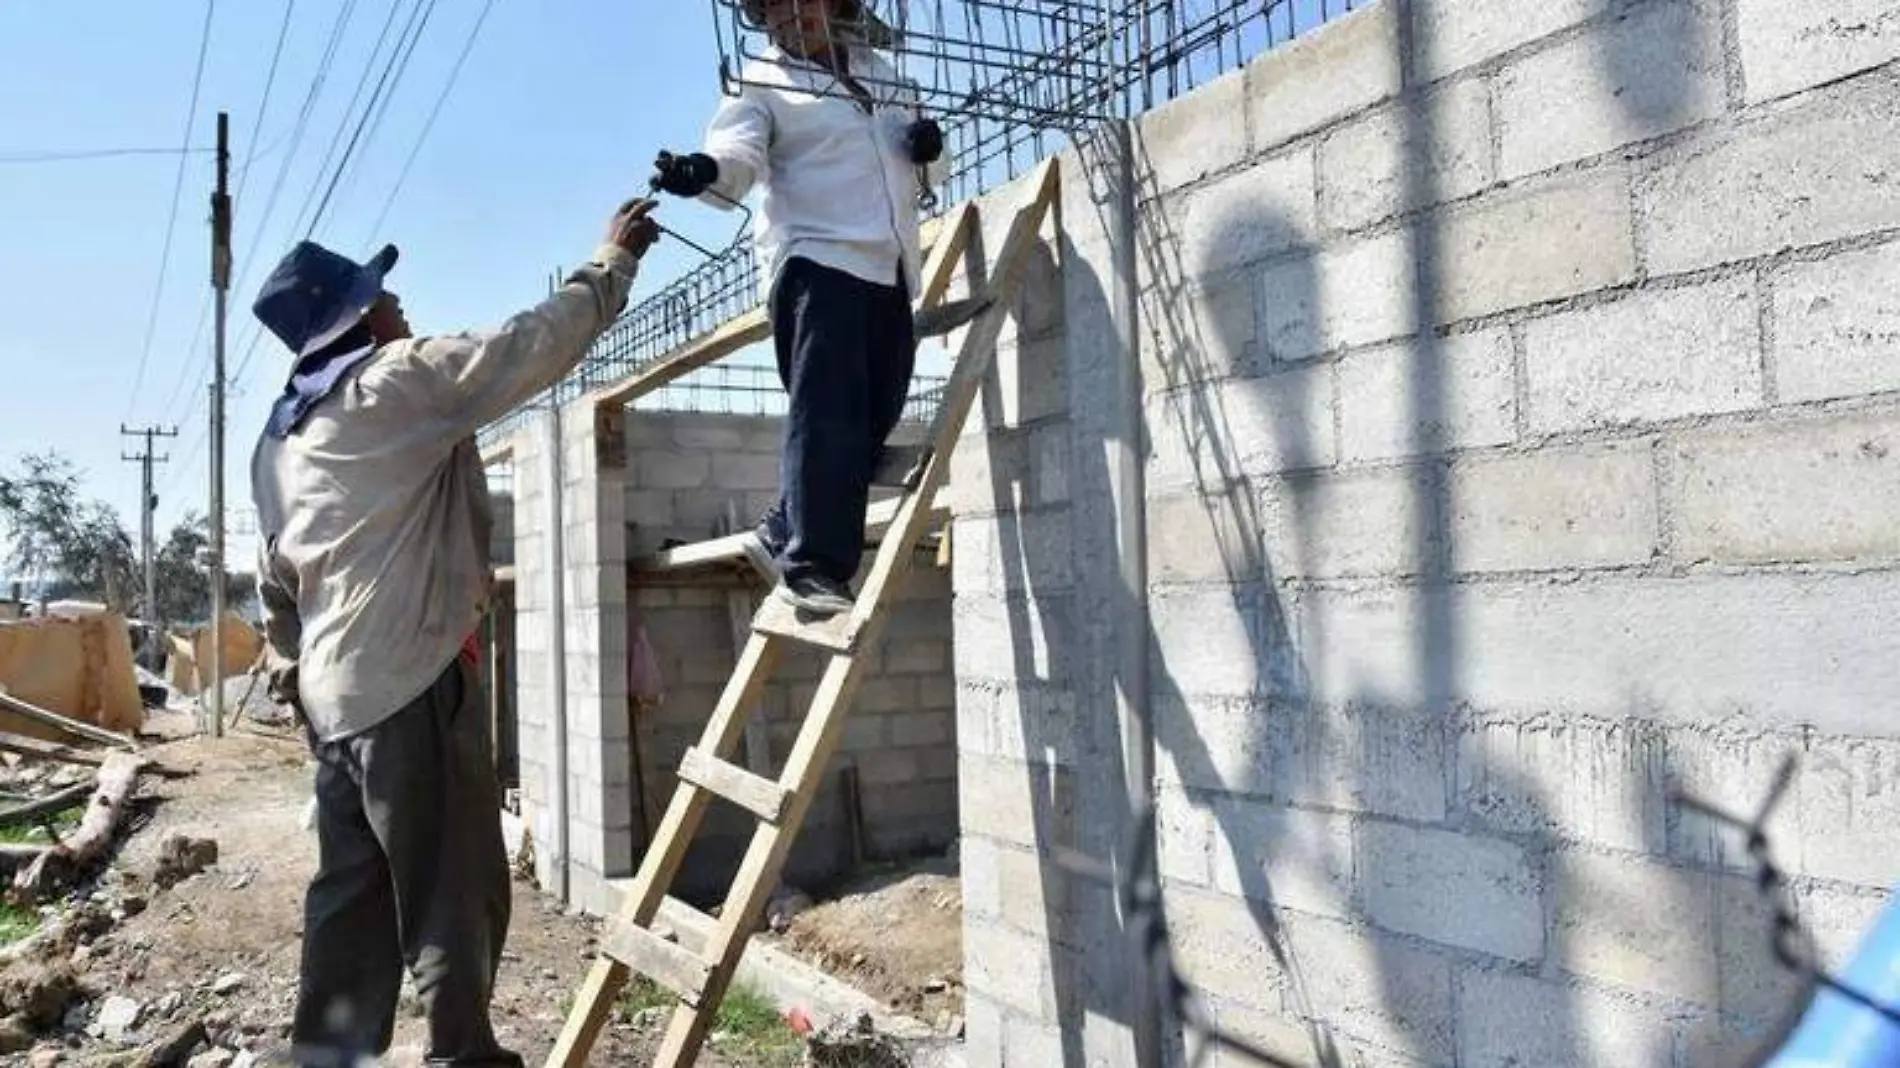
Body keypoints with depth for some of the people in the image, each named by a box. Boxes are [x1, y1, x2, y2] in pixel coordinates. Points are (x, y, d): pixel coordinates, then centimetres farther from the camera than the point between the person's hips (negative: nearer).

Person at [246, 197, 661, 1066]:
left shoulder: (277, 438, 18)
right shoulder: (398, 379, -6)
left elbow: (274, 580, 20)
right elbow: (542, 340, -4)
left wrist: (293, 676, 26)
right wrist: (614, 261, 8)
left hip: (336, 692, 9)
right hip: (411, 681, -9)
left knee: (353, 892, 14)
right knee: (455, 890, -2)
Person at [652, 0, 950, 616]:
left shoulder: (880, 73, 24)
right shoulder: (763, 81, 6)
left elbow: (930, 175, 28)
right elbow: (737, 157, -13)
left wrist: (930, 148, 5)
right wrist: (703, 171, -36)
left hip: (890, 273, 7)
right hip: (817, 262, -7)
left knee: (872, 420, 6)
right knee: (826, 417, -17)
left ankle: (781, 534, 17)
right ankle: (812, 564, -17)